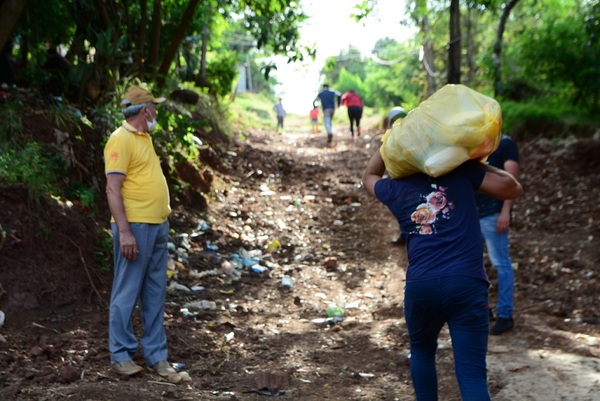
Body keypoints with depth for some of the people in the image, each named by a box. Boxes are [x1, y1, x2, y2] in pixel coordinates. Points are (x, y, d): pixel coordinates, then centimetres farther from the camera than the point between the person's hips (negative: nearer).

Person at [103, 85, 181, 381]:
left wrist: (164, 214, 17)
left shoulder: (143, 137, 16)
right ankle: (120, 356, 9)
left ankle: (156, 354, 18)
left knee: (155, 294, 11)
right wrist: (124, 231, -23)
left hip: (158, 225, 9)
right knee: (127, 292, -1)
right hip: (135, 226, -9)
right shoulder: (121, 139, -12)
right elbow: (113, 188, -18)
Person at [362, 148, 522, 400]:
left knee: (422, 351, 30)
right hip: (466, 284, -2)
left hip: (420, 286, 2)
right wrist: (478, 163, 20)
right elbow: (512, 188, 11)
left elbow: (369, 176, 38)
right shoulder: (461, 172, 11)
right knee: (472, 374, -2)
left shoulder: (396, 188, 16)